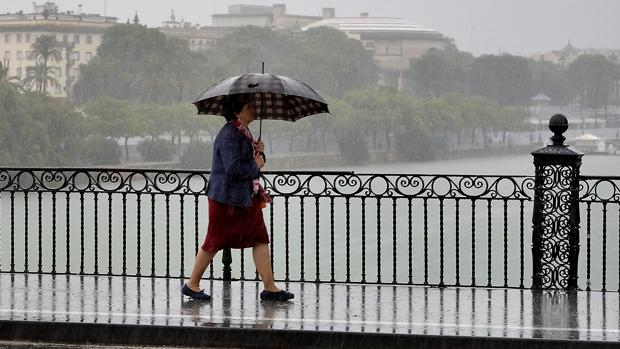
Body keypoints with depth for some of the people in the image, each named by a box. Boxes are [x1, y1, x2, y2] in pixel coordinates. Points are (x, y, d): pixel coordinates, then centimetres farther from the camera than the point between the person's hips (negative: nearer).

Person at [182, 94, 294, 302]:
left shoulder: (244, 132, 12)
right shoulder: (229, 134, -18)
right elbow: (233, 168, -27)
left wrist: (258, 153, 4)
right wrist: (256, 166, -13)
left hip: (247, 197, 9)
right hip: (227, 198, -9)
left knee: (260, 240, 3)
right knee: (215, 242, 1)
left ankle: (270, 288, 3)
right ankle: (192, 284, 14)